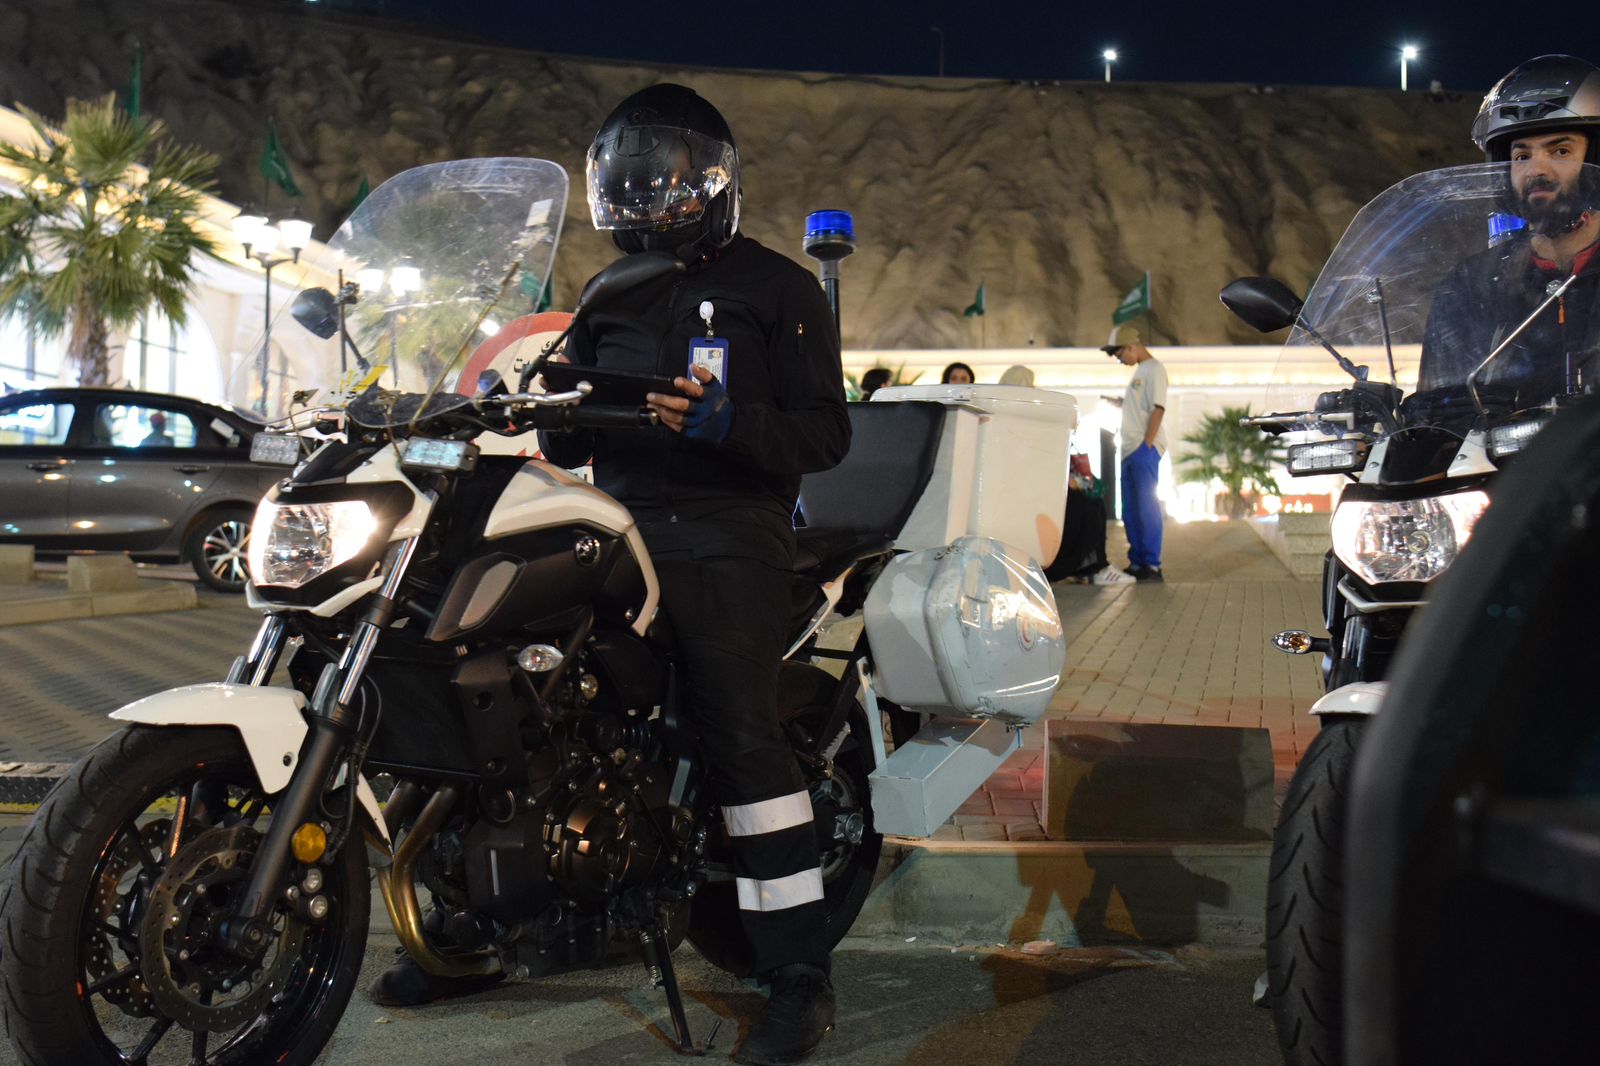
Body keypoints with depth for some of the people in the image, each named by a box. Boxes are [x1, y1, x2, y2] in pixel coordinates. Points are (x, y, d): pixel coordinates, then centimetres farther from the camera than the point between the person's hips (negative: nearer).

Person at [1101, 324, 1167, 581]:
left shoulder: (1153, 369, -7)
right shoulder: (1139, 371, 20)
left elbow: (1157, 409, -14)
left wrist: (1146, 445, -19)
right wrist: (1119, 403, 9)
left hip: (1145, 449, -9)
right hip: (1130, 450, 9)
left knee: (1146, 506, -9)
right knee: (1131, 510, 10)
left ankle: (1152, 565, -7)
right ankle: (1137, 562, 16)